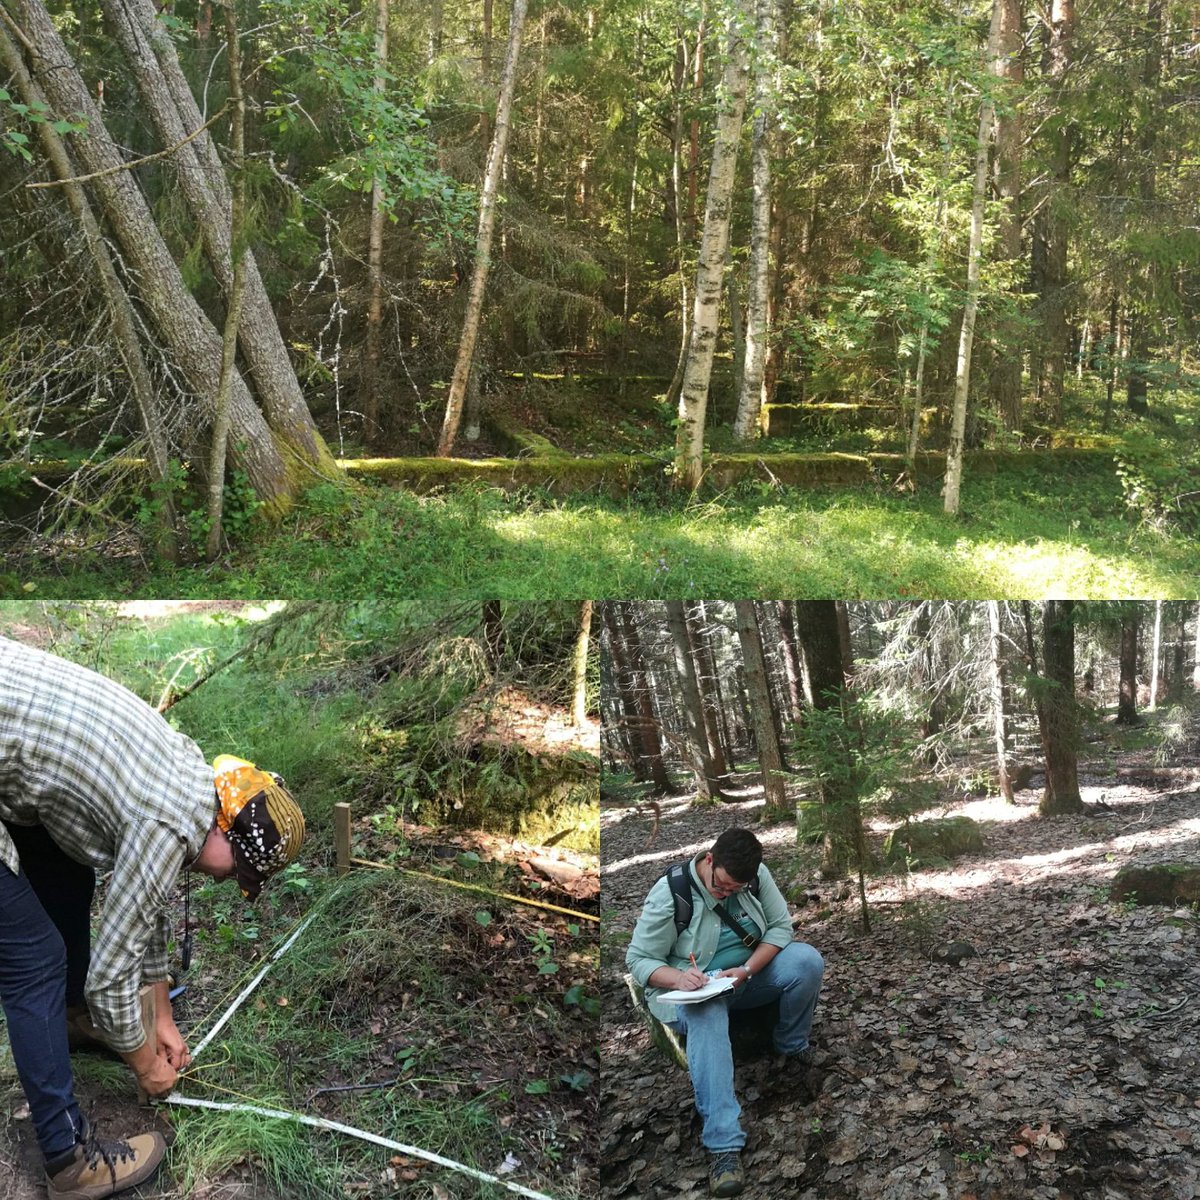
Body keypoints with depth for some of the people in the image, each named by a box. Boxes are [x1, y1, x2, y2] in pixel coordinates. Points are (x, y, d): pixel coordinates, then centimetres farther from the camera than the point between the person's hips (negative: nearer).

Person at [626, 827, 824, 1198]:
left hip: (750, 972, 4)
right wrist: (677, 978, -36)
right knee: (708, 1021, -40)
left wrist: (747, 970, -23)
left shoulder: (757, 876, -10)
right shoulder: (669, 893, -21)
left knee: (807, 960, -25)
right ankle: (724, 1146, -47)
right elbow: (639, 959, -16)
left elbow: (781, 925, -6)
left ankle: (792, 1048, 2)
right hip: (695, 987, -4)